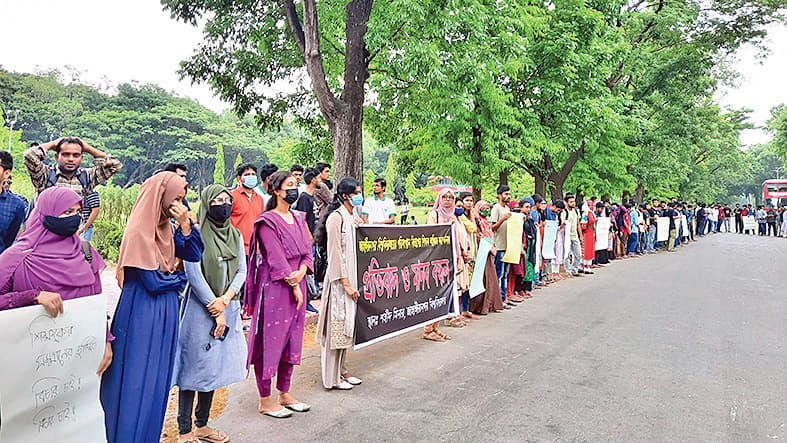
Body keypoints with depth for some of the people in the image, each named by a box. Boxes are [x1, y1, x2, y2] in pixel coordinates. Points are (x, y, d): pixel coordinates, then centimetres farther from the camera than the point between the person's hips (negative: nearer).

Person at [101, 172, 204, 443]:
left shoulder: (166, 228, 7)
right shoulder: (139, 232, -18)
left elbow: (194, 254, 3)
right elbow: (153, 281, -19)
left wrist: (186, 225, -9)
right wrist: (180, 279, 0)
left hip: (165, 313, 8)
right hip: (142, 315, -8)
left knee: (157, 379, 16)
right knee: (137, 382, 3)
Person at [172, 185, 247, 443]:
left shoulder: (235, 235, 9)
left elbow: (241, 271, 6)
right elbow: (194, 275, -13)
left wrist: (225, 299, -10)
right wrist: (215, 310, -12)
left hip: (228, 308, 6)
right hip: (200, 308, -6)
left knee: (215, 367, 13)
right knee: (194, 367, 0)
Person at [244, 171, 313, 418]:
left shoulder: (298, 219, 14)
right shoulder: (268, 221, -9)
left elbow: (307, 250, 9)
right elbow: (276, 258, -14)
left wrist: (300, 273, -10)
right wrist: (293, 286, -14)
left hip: (297, 285, 8)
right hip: (274, 287, -8)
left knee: (292, 340, 13)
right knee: (270, 340, 0)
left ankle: (284, 393, 26)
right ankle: (265, 400, 12)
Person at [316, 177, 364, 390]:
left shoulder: (350, 218, 14)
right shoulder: (336, 218, -14)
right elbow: (336, 253, -19)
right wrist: (346, 283, -20)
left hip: (350, 278, 9)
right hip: (339, 281, -9)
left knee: (347, 325, 15)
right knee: (337, 324, -2)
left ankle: (341, 370, 26)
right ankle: (332, 377, 8)